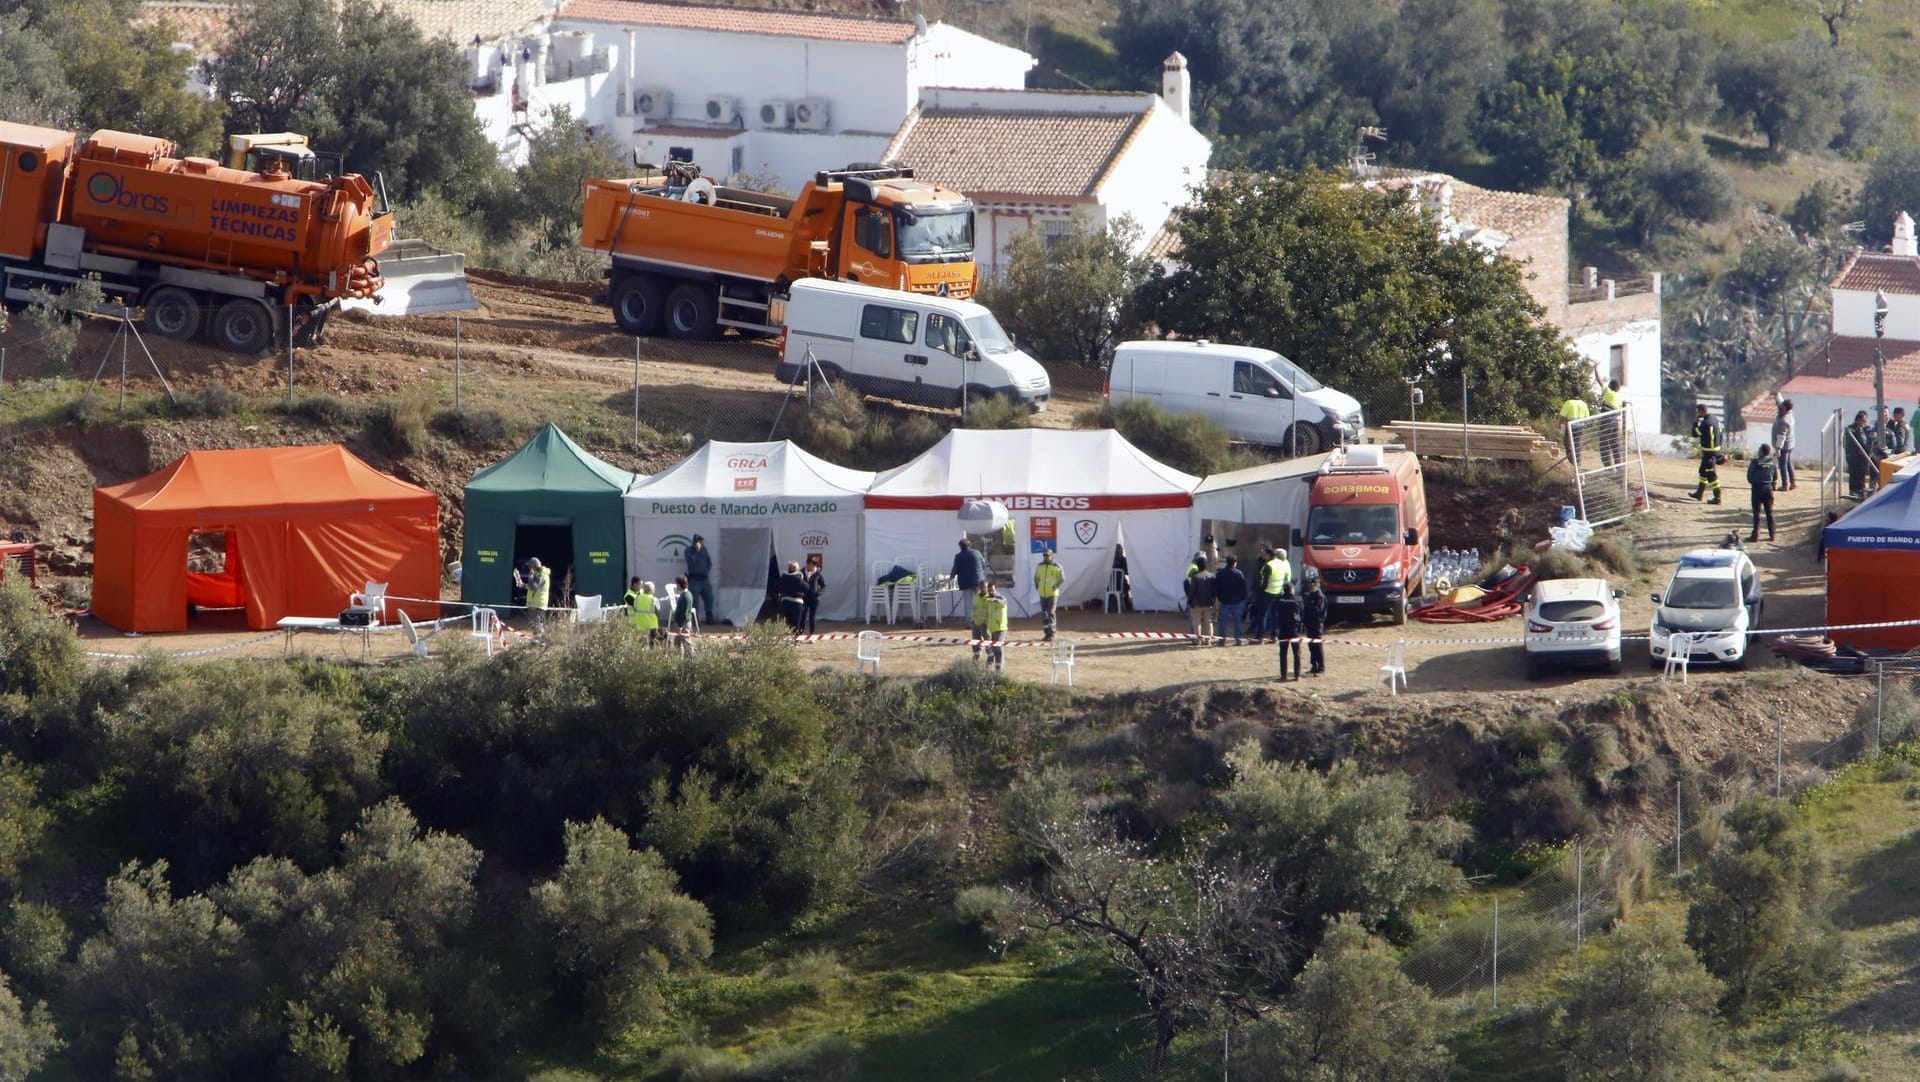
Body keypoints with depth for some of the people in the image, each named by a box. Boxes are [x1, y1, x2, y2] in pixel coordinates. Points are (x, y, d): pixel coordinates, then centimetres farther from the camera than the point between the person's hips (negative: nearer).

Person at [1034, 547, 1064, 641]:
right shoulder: (1039, 566, 9)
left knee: (1051, 613, -11)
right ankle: (1047, 633, 17)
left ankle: (1052, 633, -9)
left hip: (1053, 594, -5)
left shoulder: (1056, 567, -5)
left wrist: (1056, 586, -17)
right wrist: (1037, 586, 3)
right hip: (1043, 594, 5)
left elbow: (1062, 578, -4)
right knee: (1044, 614, 9)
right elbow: (1036, 577, 18)